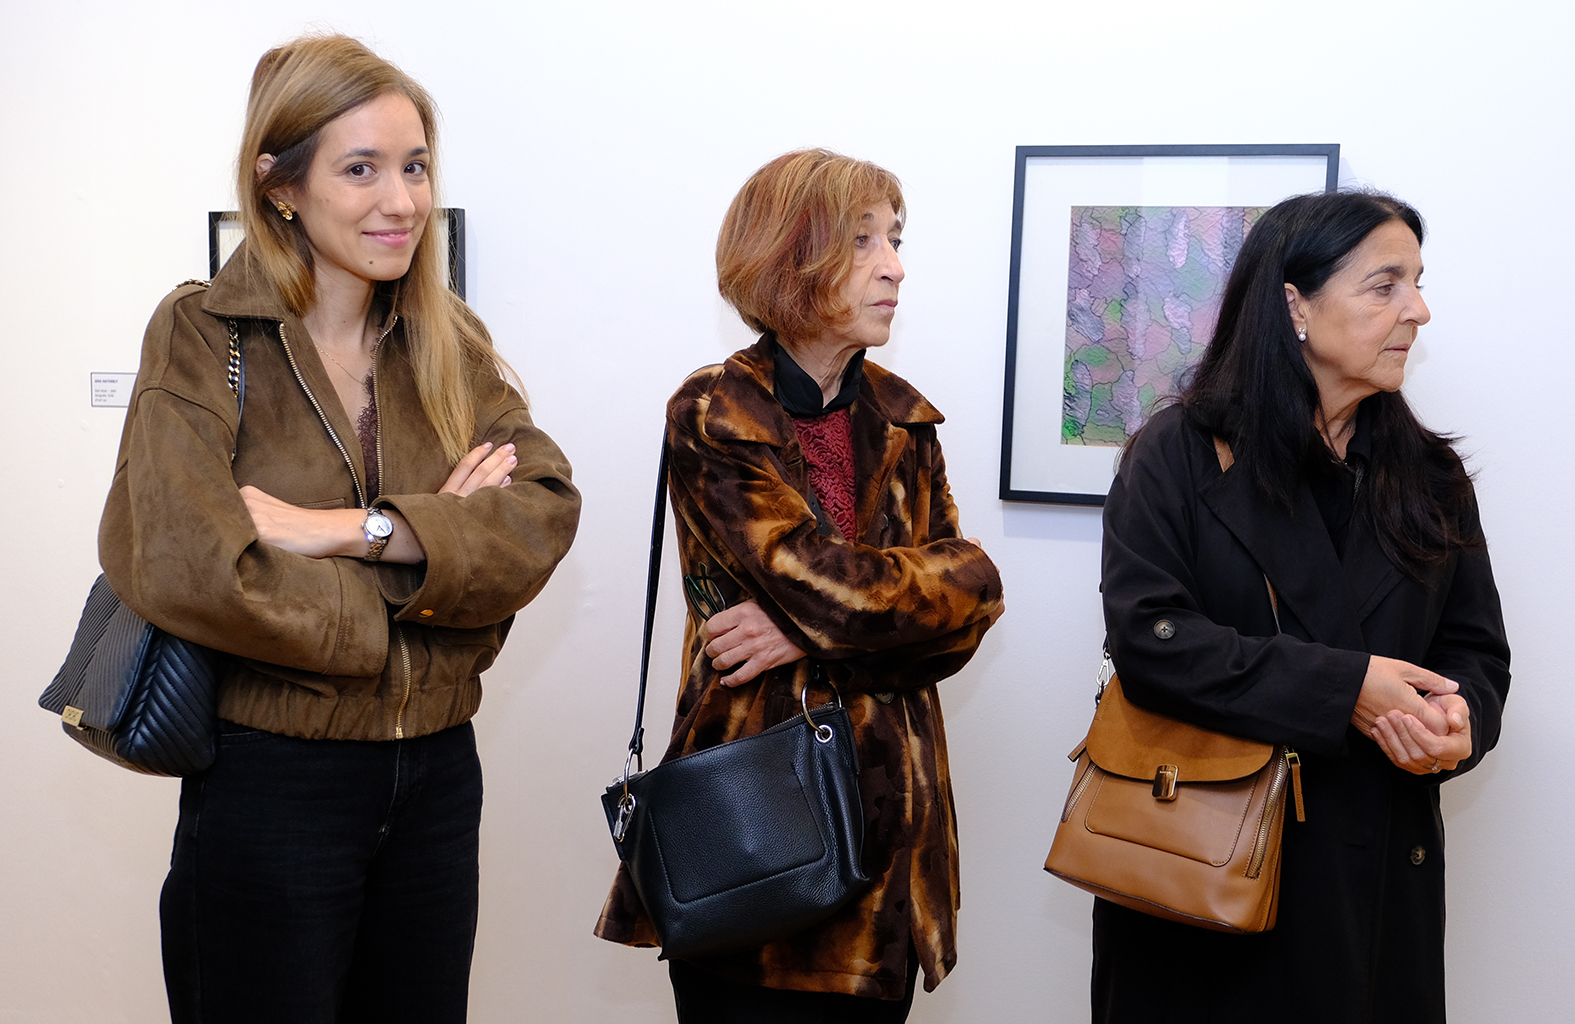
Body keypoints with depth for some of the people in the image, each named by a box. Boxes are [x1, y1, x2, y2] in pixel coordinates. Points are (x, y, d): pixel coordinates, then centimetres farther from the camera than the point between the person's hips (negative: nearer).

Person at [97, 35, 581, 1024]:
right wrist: (429, 544, -14)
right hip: (270, 783, -4)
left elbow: (546, 510, -10)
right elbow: (174, 561, -22)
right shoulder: (205, 335, -8)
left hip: (437, 779, 5)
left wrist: (351, 529, -23)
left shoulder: (449, 342, 6)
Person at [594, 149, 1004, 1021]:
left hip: (890, 811, 5)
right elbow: (835, 588, -18)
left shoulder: (899, 418, 10)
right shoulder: (713, 416, -7)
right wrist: (950, 576, -4)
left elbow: (965, 614, 0)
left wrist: (810, 631, -12)